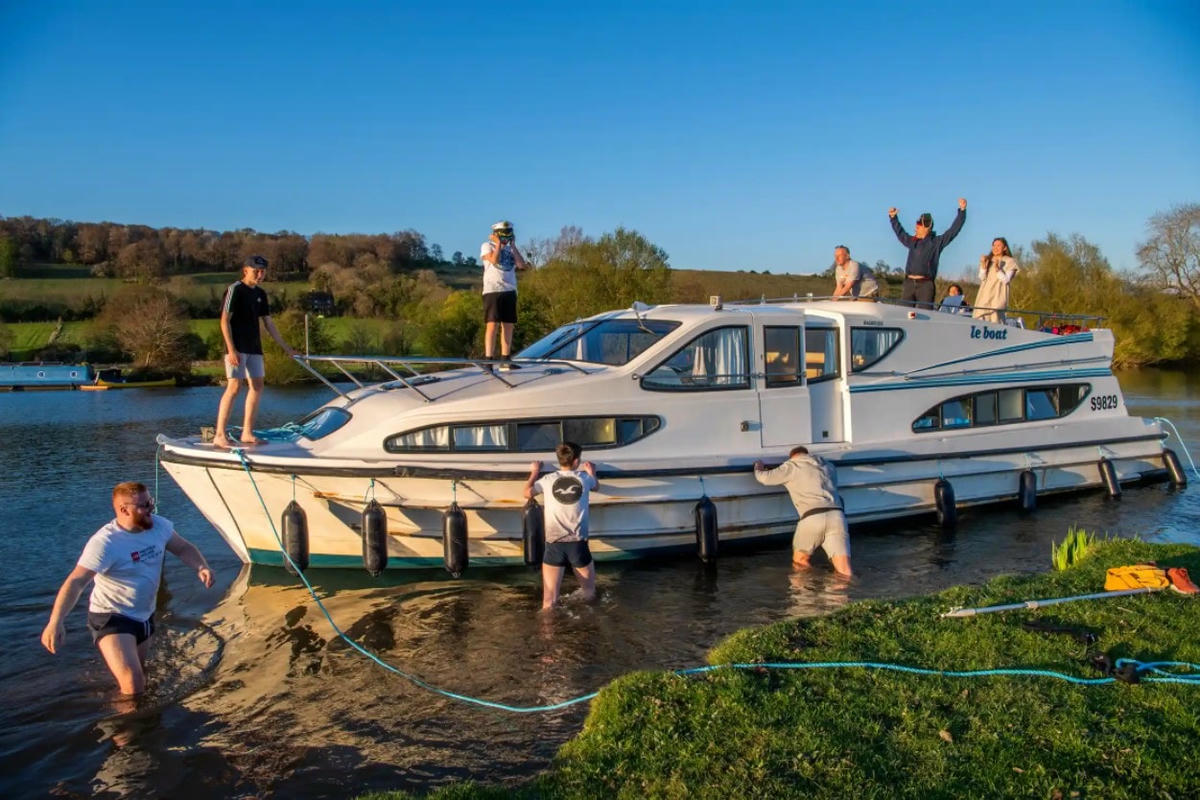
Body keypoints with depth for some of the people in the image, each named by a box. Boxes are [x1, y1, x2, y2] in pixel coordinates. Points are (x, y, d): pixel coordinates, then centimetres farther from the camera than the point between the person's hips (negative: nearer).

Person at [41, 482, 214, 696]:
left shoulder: (159, 525, -9)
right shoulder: (104, 543, -28)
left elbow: (183, 548, 5)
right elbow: (75, 582, -34)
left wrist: (201, 567, -15)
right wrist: (56, 621, -47)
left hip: (145, 616, 7)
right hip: (112, 619, -7)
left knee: (141, 676, 27)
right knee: (133, 686, -22)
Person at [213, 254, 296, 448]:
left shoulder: (260, 294, 14)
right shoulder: (235, 289, -8)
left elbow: (268, 324, 19)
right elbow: (224, 321, -12)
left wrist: (286, 348, 18)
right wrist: (231, 349, -21)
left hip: (254, 347, 8)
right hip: (237, 347, -8)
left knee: (257, 386, 7)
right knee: (234, 386, -14)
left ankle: (247, 433, 15)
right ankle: (219, 435, -13)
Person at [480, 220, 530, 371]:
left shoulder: (510, 248, 17)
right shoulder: (487, 246, 4)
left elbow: (522, 265, 1)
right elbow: (494, 260, -15)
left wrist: (513, 246, 4)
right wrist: (498, 244, -4)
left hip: (509, 291, 5)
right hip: (492, 291, -5)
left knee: (508, 325, 5)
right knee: (492, 324, -11)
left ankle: (505, 359, 10)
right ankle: (488, 359, -12)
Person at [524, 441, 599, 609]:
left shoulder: (548, 480, 0)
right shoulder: (584, 478, 1)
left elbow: (527, 493, 18)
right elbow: (595, 486, 27)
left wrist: (534, 472, 32)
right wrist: (591, 472, 45)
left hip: (554, 545, 0)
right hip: (578, 543, 0)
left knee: (549, 601, 3)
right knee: (590, 594, 23)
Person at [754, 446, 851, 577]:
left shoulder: (791, 466, 12)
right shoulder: (828, 466, 27)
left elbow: (764, 478, 9)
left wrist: (758, 467, 32)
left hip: (812, 518, -3)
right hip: (836, 516, 3)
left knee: (800, 563, 17)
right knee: (845, 575, -1)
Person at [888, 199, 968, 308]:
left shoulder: (937, 242, 3)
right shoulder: (912, 241, 16)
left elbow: (954, 229, -1)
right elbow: (900, 233, 32)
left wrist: (962, 211, -6)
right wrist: (893, 217, 35)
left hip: (925, 285, -4)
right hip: (909, 283, 4)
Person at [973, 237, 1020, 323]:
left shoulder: (1009, 262, 4)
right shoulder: (987, 260, 17)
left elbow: (1006, 279, -6)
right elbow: (982, 278, 9)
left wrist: (997, 268, -19)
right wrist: (983, 265, -7)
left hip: (997, 296, -4)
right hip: (984, 296, 4)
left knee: (994, 318, -18)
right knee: (979, 318, -8)